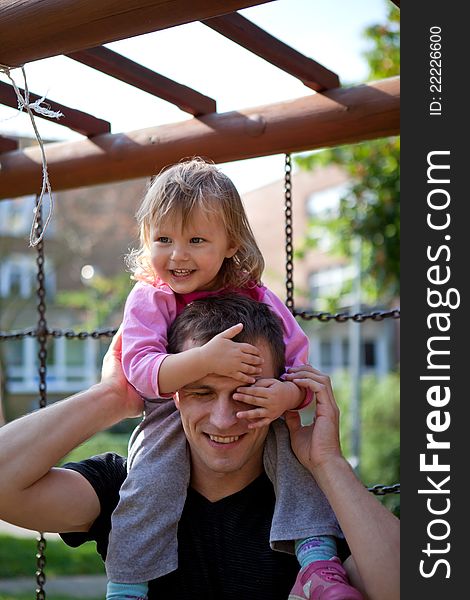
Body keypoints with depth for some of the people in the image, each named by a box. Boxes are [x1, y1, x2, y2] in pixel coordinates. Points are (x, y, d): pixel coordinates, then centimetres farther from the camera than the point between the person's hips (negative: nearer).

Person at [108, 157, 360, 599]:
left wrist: (286, 395, -28)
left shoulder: (256, 299, -3)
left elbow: (299, 364, -3)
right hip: (170, 419, -1)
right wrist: (206, 359, -36)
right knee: (151, 481, -27)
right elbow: (141, 371, -20)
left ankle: (318, 556, -20)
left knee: (290, 441, -25)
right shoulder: (148, 299, -7)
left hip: (253, 419, 2)